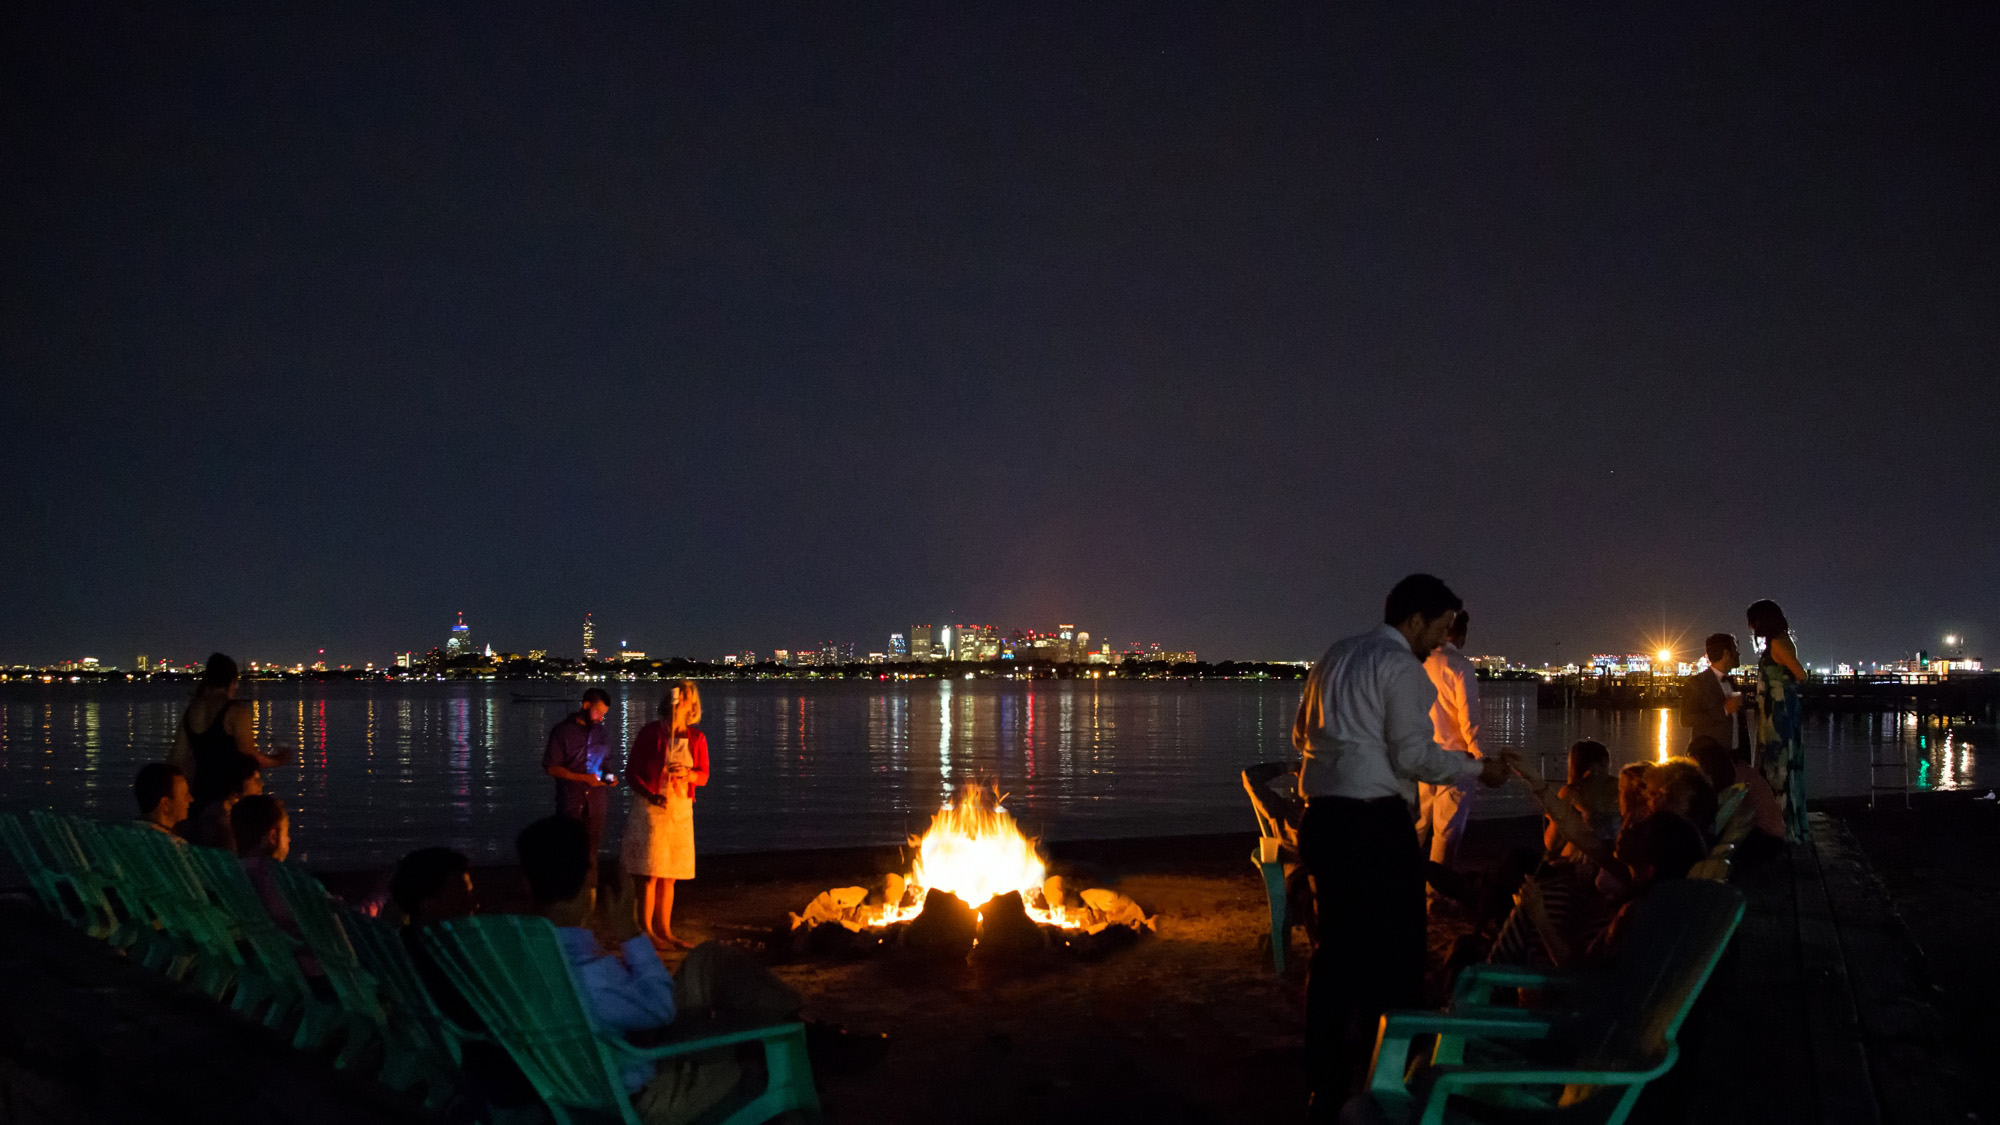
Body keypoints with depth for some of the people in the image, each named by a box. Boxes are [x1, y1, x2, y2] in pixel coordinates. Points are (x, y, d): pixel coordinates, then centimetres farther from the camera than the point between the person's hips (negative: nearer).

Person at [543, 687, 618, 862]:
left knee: (591, 852, 3)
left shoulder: (600, 732, 13)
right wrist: (584, 778, -14)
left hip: (595, 804, 4)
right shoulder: (563, 731, -2)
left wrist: (608, 775, 1)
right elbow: (551, 768, -6)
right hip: (570, 805, -4)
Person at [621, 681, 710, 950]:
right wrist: (651, 796, -16)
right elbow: (631, 772, -3)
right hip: (650, 807, -4)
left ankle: (664, 931, 19)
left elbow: (703, 776, 9)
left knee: (669, 875, 10)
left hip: (681, 808, 4)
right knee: (649, 872, -6)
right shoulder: (651, 732, -6)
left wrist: (687, 773, -13)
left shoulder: (697, 738, 4)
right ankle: (646, 931, 1)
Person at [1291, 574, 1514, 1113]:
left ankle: (1327, 1086, 22)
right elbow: (1414, 754, -13)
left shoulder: (1334, 657, 17)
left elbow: (1301, 734, 23)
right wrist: (1480, 768, -3)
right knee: (1393, 953, 0)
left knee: (1337, 946, 15)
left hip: (1322, 818, 9)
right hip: (1373, 823, -9)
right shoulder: (1400, 666, -7)